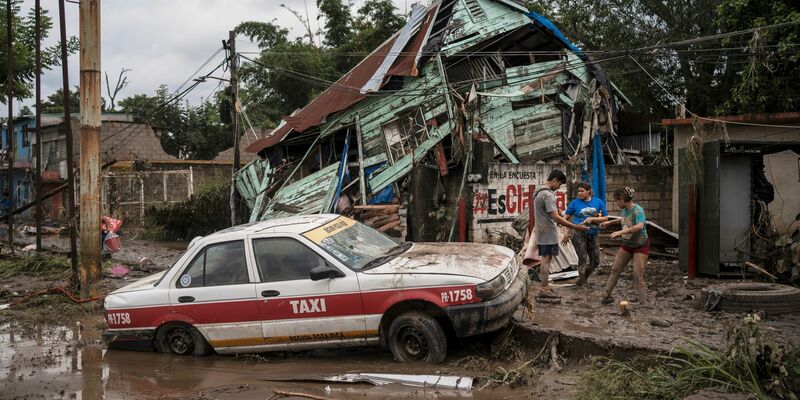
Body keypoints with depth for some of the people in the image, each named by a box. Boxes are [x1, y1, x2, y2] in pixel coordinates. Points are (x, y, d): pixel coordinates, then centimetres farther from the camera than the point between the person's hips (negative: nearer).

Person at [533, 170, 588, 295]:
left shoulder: (538, 192, 13)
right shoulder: (548, 195, -19)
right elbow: (555, 217, -25)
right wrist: (575, 227, -26)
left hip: (541, 232, 10)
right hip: (548, 233, -10)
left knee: (545, 259, 14)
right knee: (547, 259, -6)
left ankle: (544, 286, 19)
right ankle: (544, 289, -3)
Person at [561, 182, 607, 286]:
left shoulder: (598, 202, 4)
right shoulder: (575, 203, -2)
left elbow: (605, 218, 4)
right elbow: (565, 218, 3)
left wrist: (592, 219, -11)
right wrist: (565, 233, -7)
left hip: (593, 235, 4)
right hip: (578, 234, -4)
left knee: (595, 261, 7)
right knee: (583, 259, -8)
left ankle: (583, 278, 29)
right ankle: (581, 281, 8)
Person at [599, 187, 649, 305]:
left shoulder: (637, 210, -26)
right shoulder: (623, 210, -2)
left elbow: (640, 226, -44)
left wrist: (621, 232, -47)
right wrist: (610, 222, 16)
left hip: (640, 245, -7)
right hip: (627, 244, 8)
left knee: (638, 275, -12)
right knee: (615, 270, 9)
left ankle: (643, 303, -3)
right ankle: (606, 296, 20)